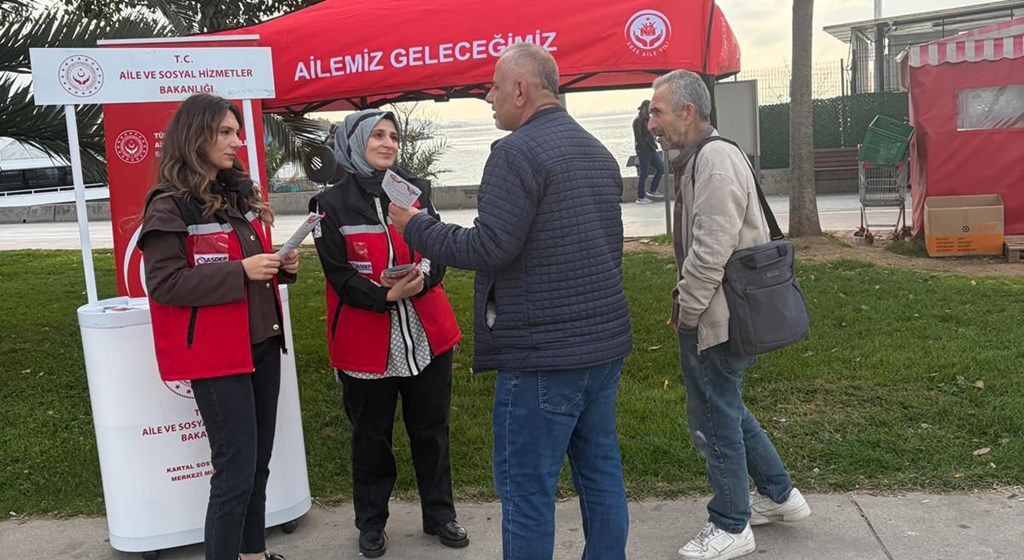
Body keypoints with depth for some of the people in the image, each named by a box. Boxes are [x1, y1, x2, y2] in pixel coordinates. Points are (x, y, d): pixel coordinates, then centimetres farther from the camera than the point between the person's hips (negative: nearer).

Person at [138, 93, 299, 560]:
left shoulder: (239, 193, 13)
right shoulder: (170, 205, -11)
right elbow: (163, 283, -18)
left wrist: (281, 266, 1)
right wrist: (241, 271, -23)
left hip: (261, 343, 8)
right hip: (216, 352, -8)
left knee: (259, 461, 16)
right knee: (236, 469, -5)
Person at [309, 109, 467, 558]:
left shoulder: (416, 189, 6)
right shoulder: (333, 204, -4)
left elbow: (439, 251, 1)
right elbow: (339, 275, -9)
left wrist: (421, 280, -20)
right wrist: (385, 295, -24)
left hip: (427, 334, 3)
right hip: (366, 342, -3)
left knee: (432, 428, 12)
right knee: (371, 435, 12)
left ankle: (439, 514, 30)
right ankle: (371, 522, 30)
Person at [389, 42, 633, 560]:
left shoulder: (518, 151, -14)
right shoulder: (597, 152, 15)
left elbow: (491, 247, -20)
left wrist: (415, 227, -7)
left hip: (543, 352, -9)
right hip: (605, 341, 9)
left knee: (526, 488, 2)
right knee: (601, 474, 17)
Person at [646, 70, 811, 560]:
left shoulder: (716, 160, -20)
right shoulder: (699, 159, 14)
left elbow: (712, 250, -25)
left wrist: (686, 308, -16)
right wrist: (687, 301, 14)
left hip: (714, 320, -10)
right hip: (716, 314, 10)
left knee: (714, 419, 3)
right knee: (726, 409, 22)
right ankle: (778, 495, 36)